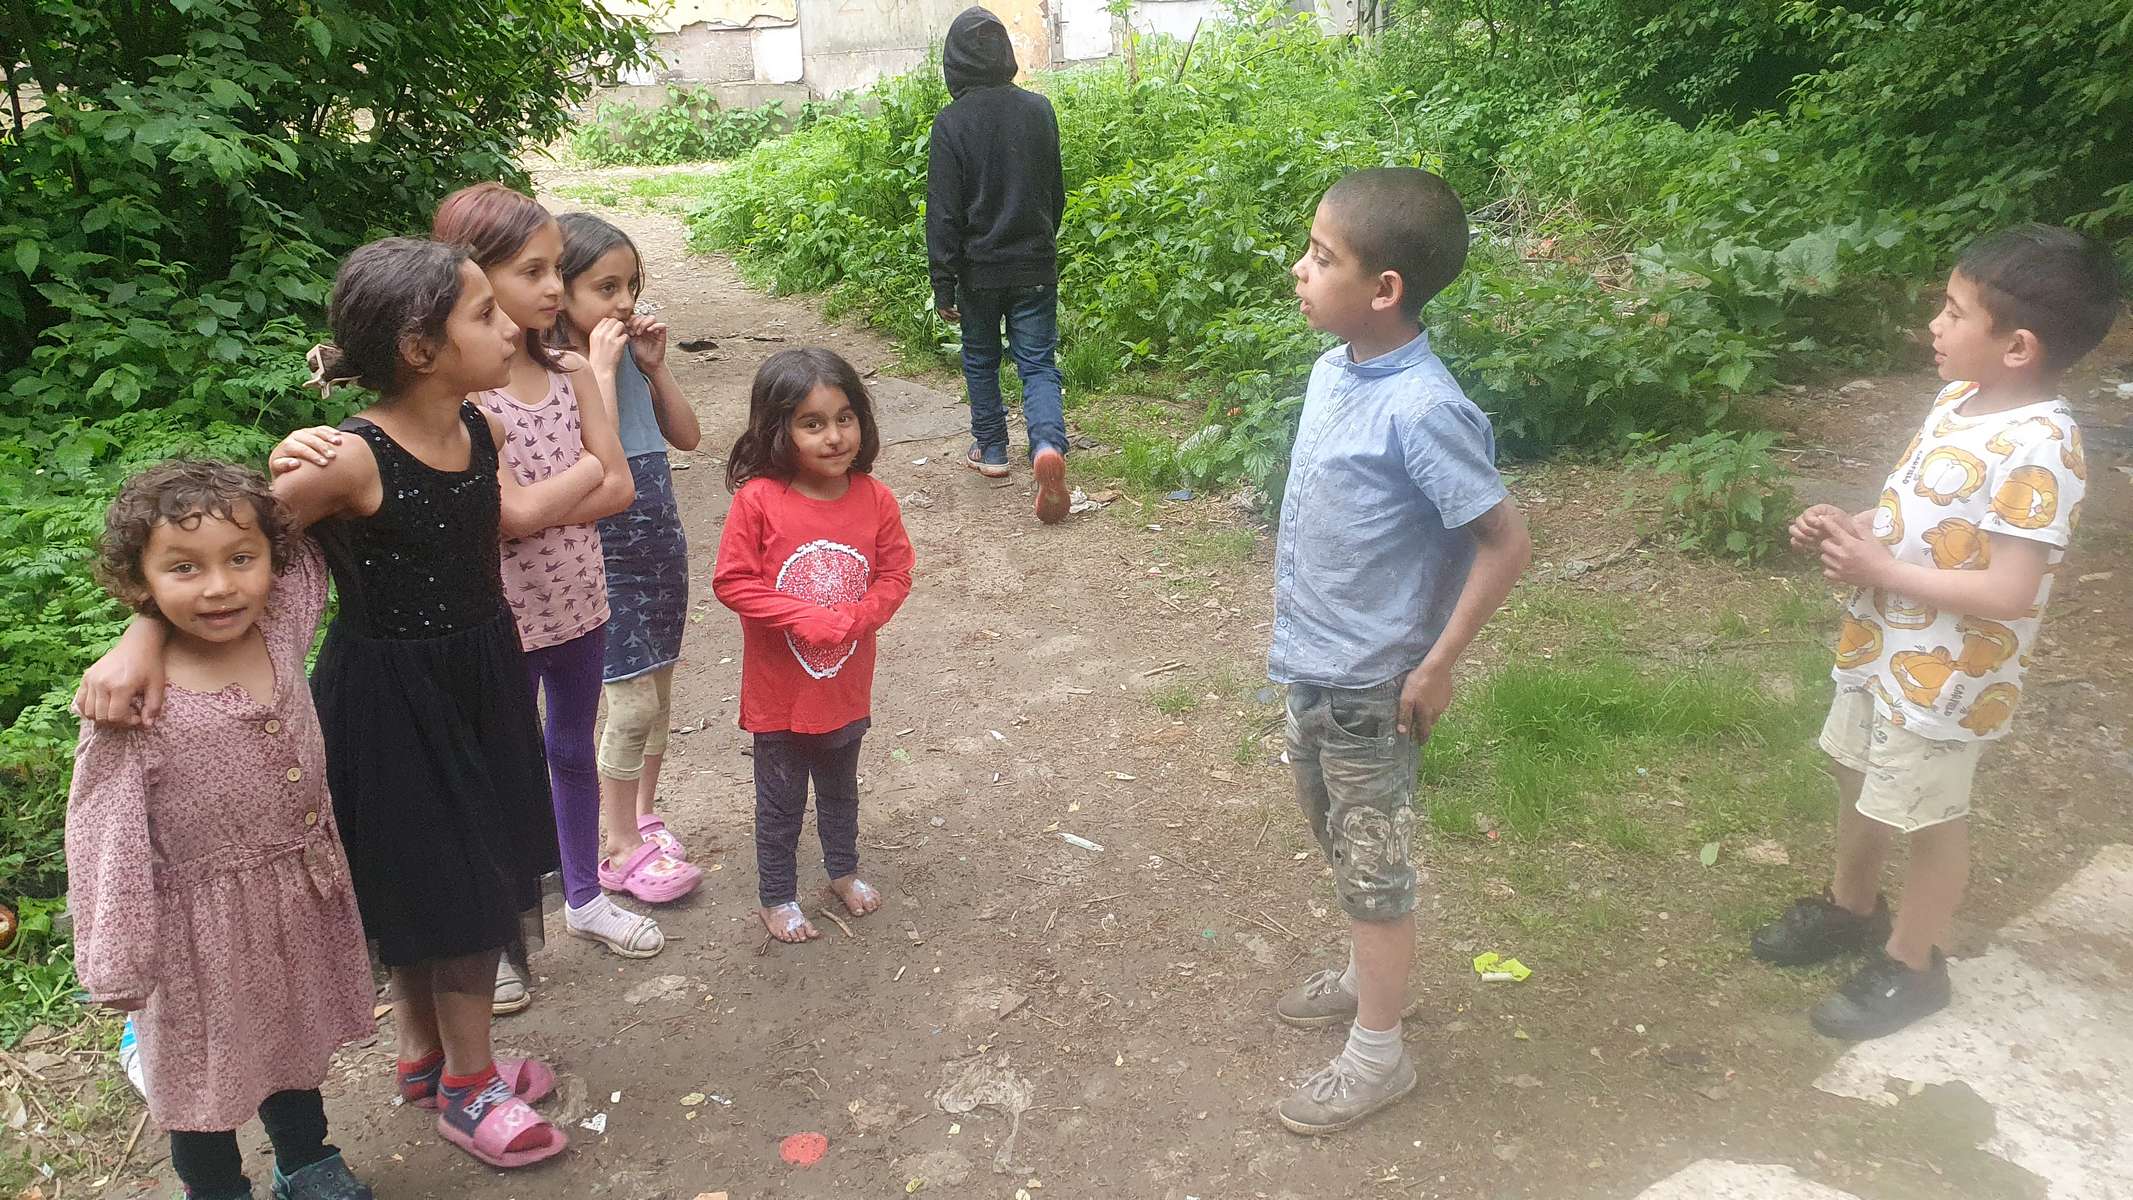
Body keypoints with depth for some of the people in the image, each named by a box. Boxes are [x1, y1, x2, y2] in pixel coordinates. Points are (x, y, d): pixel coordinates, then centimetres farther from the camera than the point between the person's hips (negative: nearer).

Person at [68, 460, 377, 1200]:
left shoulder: (280, 632, -14)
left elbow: (303, 547, 4)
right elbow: (105, 845, -18)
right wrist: (118, 966, -14)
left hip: (304, 902, 5)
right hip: (207, 928, -5)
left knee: (295, 1044, 27)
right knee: (208, 1070, 19)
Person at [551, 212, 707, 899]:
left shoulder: (631, 355, 2)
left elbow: (687, 437, 8)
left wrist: (654, 368, -4)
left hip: (660, 545, 6)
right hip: (602, 558, -6)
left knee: (658, 694, 15)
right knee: (633, 704, -1)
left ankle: (644, 814, 34)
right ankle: (621, 842, 18)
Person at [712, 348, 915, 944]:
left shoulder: (875, 499, -10)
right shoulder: (757, 500, -19)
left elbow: (894, 575, -5)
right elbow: (732, 581, -17)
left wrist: (853, 619, -22)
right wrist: (806, 618, -24)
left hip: (846, 685, 3)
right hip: (779, 688, -3)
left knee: (840, 787, 26)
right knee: (781, 799, 16)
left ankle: (843, 870, 49)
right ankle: (776, 896, 36)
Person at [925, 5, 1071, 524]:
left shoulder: (952, 121, -11)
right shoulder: (1039, 109, -1)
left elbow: (943, 211, -12)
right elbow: (1056, 192, 10)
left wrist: (943, 283, -7)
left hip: (980, 267, -2)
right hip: (1035, 265, 2)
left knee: (980, 359, 18)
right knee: (1038, 364, 3)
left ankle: (991, 449, 26)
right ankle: (1048, 444, -21)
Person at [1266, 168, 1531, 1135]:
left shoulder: (1423, 411, -26)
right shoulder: (1331, 371, -1)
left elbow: (1505, 544, -22)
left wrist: (1437, 667, -17)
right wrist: (1296, 631, 15)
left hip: (1368, 686, -8)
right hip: (1311, 666, 8)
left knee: (1373, 868, 8)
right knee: (1340, 843, 25)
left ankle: (1377, 1057, 27)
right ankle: (1364, 979, 47)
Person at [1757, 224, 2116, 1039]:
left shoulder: (2036, 451, -28)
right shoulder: (1961, 398, 0)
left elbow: (2009, 592, -30)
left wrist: (1878, 568, -24)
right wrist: (1852, 527, -6)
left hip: (1944, 676, -9)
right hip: (1882, 646, 9)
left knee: (1930, 817, 11)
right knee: (1858, 775, 26)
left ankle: (1911, 965, 32)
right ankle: (1849, 907, 49)